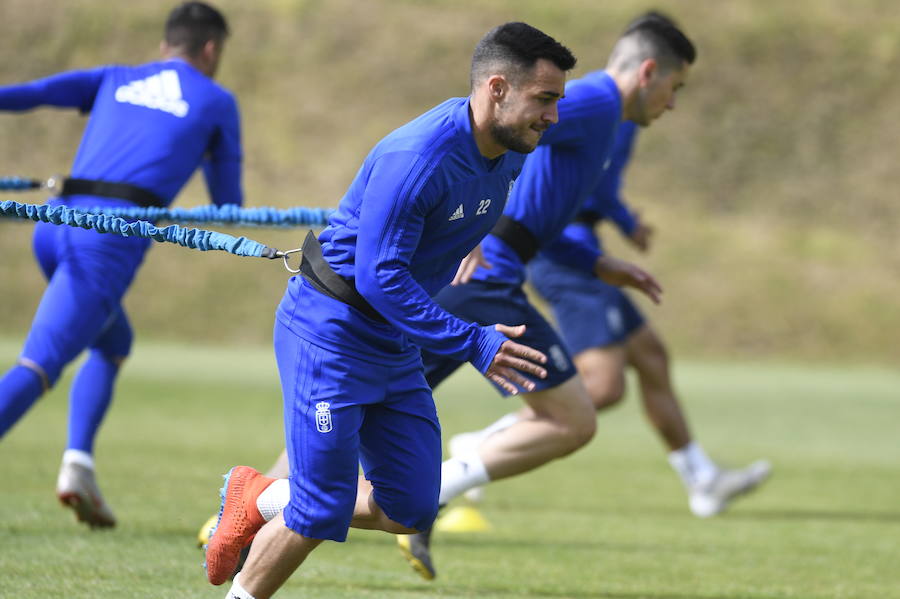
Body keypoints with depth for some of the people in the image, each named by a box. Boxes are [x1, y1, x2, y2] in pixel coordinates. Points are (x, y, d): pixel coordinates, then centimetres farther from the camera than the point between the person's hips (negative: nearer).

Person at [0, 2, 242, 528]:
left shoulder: (114, 80, 26)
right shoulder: (217, 103, 17)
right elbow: (229, 206, 24)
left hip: (57, 225, 5)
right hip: (112, 239, -5)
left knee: (114, 344, 25)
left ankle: (79, 464, 7)